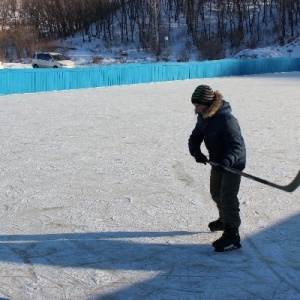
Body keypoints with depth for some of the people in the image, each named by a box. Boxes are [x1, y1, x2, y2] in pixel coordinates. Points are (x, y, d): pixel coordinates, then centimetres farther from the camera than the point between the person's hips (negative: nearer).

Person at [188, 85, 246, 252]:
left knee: (228, 197, -11)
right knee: (216, 193, 23)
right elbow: (195, 138, 0)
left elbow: (237, 146, -33)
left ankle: (232, 237, -7)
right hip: (217, 161, 9)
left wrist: (227, 160, -49)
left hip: (233, 163, -9)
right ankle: (225, 220, 48)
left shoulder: (227, 120, -31)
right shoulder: (203, 118, -5)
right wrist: (196, 152, -21)